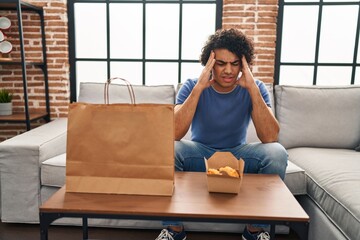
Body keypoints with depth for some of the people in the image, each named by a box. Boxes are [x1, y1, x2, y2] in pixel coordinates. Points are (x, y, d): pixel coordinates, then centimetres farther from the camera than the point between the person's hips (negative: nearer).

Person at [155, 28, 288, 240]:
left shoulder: (254, 89, -9)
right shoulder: (192, 86, -11)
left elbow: (270, 137, -24)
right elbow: (174, 134, -27)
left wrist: (253, 88, -30)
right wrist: (199, 87, -31)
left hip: (238, 154, 1)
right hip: (199, 155, 0)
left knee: (277, 153, -28)